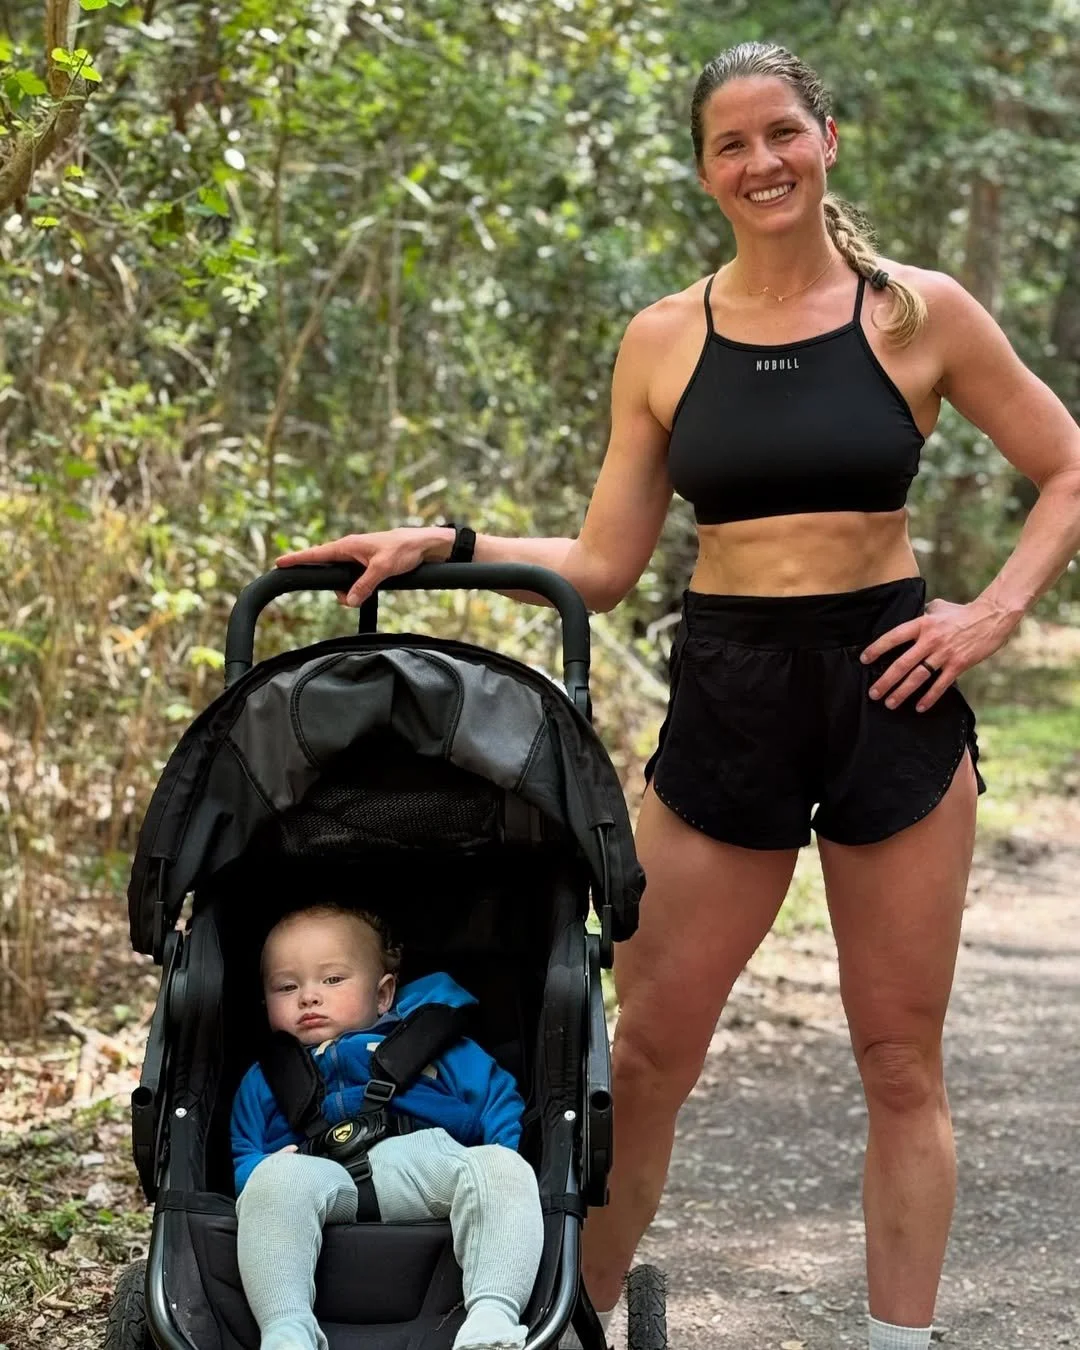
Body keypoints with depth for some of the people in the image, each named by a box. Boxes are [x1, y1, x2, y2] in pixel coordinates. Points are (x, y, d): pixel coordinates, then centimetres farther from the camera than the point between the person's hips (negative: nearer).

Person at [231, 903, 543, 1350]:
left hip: (430, 1166, 0)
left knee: (500, 1170, -31)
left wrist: (508, 1157, -1)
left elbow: (499, 1102, 22)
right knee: (276, 1179, -35)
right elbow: (241, 1162, 25)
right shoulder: (263, 1081, 36)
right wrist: (258, 1172, -1)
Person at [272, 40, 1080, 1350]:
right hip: (723, 698, 2)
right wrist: (443, 545, -4)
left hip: (890, 694, -1)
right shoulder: (663, 340, 4)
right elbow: (603, 565, 6)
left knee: (901, 1060, 6)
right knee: (647, 1049, 3)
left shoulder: (920, 313, -1)